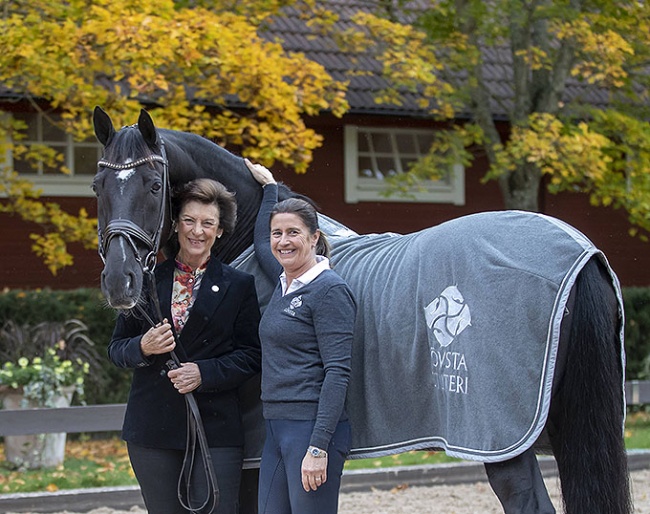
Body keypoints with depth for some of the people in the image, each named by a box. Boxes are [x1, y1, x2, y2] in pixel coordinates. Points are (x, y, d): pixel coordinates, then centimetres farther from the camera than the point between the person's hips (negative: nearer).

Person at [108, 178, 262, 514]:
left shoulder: (239, 285, 5)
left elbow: (251, 356, 0)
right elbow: (116, 349, 11)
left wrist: (204, 373, -15)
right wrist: (142, 348, -12)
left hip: (215, 427, -2)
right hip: (152, 429, 2)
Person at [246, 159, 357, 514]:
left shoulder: (329, 290, -10)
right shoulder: (284, 282, 13)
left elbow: (337, 372, -16)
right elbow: (262, 247, 37)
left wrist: (318, 448, -22)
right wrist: (269, 188, 41)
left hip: (312, 429, -8)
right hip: (276, 430, 8)